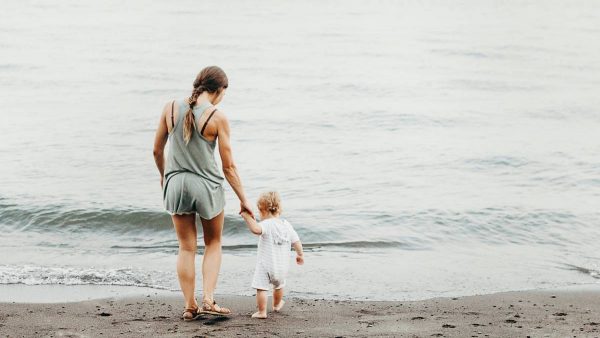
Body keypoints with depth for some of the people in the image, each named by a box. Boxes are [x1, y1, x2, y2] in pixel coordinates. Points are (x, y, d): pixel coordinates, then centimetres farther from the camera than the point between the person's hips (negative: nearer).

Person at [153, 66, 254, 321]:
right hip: (207, 185, -3)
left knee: (186, 248, 14)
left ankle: (190, 306, 16)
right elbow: (228, 166, -8)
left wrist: (163, 175, 25)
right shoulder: (217, 117, -13)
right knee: (213, 244, 19)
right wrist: (243, 200, 2)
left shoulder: (171, 108, -4)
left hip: (176, 184, 3)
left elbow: (157, 150, 6)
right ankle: (208, 299, 7)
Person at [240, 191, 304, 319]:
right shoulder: (287, 225, 3)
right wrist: (300, 254, 24)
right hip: (282, 267, 7)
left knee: (261, 288, -2)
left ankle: (262, 312, -6)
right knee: (279, 286, 29)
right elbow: (296, 241, 7)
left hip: (265, 265, -7)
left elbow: (256, 229, -40)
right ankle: (277, 305, 49)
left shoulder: (267, 224, -18)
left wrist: (246, 216, -34)